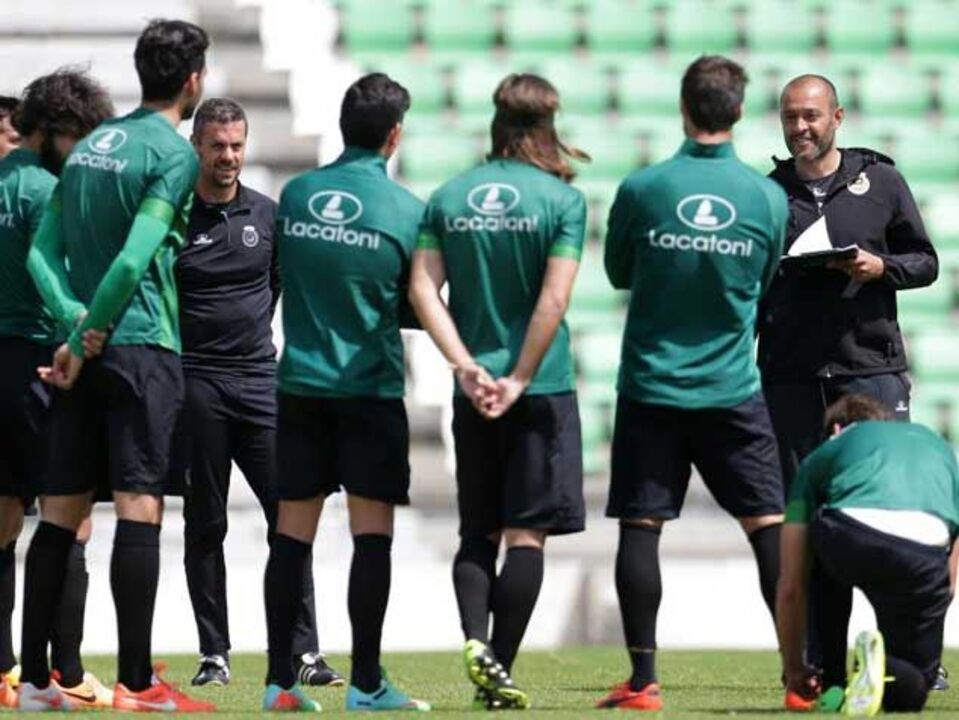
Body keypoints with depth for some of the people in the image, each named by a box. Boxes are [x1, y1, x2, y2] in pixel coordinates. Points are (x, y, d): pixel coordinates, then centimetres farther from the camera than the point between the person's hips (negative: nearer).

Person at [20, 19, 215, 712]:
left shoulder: (90, 145, 15)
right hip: (142, 345, -7)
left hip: (87, 349, 7)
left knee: (61, 512, 8)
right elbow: (134, 259, -18)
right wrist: (86, 340, -12)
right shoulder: (174, 153, -9)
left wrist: (74, 317, -2)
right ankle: (136, 683, -12)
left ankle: (36, 679, 10)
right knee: (140, 506, -8)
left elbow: (43, 250, 9)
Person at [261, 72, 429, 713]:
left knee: (293, 531, 5)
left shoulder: (294, 196, 3)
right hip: (370, 388, -4)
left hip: (300, 382, 4)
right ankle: (366, 684, -3)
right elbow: (419, 304, 1)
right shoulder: (404, 209, -7)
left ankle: (281, 681, 4)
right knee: (372, 532, -1)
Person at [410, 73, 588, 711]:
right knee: (527, 533, 1)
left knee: (477, 531, 13)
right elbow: (554, 301, -13)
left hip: (473, 393, 3)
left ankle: (475, 637, -9)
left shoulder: (449, 198, 5)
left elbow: (423, 289, -3)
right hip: (543, 389, -3)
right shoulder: (562, 200, -6)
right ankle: (500, 669, -3)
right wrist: (518, 382, -10)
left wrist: (467, 368, -7)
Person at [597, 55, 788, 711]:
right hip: (732, 388, 1)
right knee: (770, 527, 5)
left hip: (651, 386, -1)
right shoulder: (768, 197, -4)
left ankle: (644, 680, -1)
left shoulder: (641, 190, -7)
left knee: (641, 528, 2)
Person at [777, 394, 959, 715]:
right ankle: (880, 666, -13)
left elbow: (791, 586, 33)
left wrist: (793, 668, 44)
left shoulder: (819, 458, 34)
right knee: (910, 691, 21)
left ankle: (833, 688, 27)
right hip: (926, 554, 1)